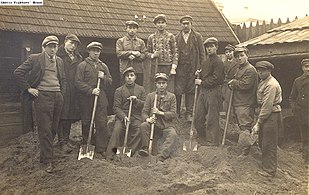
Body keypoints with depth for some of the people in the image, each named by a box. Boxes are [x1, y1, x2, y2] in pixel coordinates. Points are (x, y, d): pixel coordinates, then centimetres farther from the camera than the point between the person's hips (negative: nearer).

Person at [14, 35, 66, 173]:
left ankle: (44, 155, 26)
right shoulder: (35, 58, -2)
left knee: (53, 128, 9)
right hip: (43, 96, -5)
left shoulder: (59, 61, 15)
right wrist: (28, 88, -6)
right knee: (45, 129, -4)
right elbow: (18, 73, -4)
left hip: (57, 96, 6)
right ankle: (48, 161, 3)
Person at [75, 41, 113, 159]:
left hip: (101, 100, 3)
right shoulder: (82, 65, 4)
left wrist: (103, 78, -5)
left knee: (102, 124, -4)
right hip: (86, 100, -2)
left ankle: (101, 150, 3)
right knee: (86, 125, 6)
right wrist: (91, 90, -15)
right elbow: (78, 82, -5)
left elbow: (110, 82, 16)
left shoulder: (103, 66, 16)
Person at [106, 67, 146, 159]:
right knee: (117, 130, -27)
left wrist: (136, 100, -10)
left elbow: (145, 105, 10)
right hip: (122, 116, -1)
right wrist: (124, 117, -16)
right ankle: (110, 154, -19)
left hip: (136, 117, 1)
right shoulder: (119, 90, 8)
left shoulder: (141, 89, 14)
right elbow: (116, 107, 2)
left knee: (139, 130, -27)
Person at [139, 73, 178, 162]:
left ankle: (160, 156, -42)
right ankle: (145, 148, -22)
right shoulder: (150, 96, 11)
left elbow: (173, 114, 0)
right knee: (143, 125, -30)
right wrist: (147, 119, -18)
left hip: (167, 125, -1)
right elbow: (144, 112, 5)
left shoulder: (171, 97, 8)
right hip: (154, 124, 1)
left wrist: (160, 113, -15)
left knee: (173, 135, -32)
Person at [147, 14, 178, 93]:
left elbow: (175, 53, 0)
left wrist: (173, 68, -9)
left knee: (170, 91, -3)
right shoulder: (151, 38, 10)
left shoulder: (171, 36, 4)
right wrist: (153, 55, -7)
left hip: (168, 67, -2)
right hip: (156, 68, 2)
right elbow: (148, 53, 17)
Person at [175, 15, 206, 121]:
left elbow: (202, 53, 6)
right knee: (178, 91, -5)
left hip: (193, 68, 0)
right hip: (180, 68, 0)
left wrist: (201, 68, -2)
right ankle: (176, 112, 6)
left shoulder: (197, 36, 8)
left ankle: (189, 113, 12)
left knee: (190, 91, 4)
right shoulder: (177, 37, 11)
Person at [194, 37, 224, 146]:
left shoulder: (218, 62, -8)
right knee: (198, 118, 10)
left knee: (212, 119, -4)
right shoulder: (206, 61, 19)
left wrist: (202, 82, -11)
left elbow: (216, 79, -16)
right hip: (203, 91, 9)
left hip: (213, 91, -9)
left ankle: (212, 142, 4)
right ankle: (202, 138, 24)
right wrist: (198, 79, 7)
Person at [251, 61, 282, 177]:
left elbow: (267, 106, -22)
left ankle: (270, 171, 9)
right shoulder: (263, 82, 13)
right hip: (265, 114, 10)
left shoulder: (271, 85, -19)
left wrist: (258, 123, -20)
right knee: (263, 142, 18)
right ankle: (265, 164, 32)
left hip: (271, 116, -10)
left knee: (269, 145, -2)